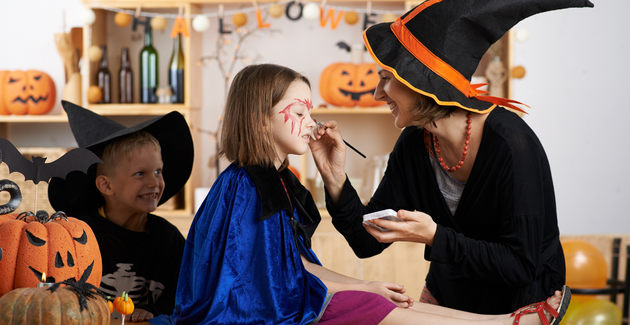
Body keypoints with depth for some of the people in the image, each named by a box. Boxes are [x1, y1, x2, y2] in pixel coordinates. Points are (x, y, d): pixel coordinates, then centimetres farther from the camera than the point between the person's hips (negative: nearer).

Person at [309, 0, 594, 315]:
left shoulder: (511, 144, -26)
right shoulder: (414, 144, -8)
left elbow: (521, 265, -25)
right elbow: (368, 242, -7)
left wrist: (435, 237, -32)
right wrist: (335, 180, -21)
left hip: (517, 306, -3)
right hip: (445, 297, 4)